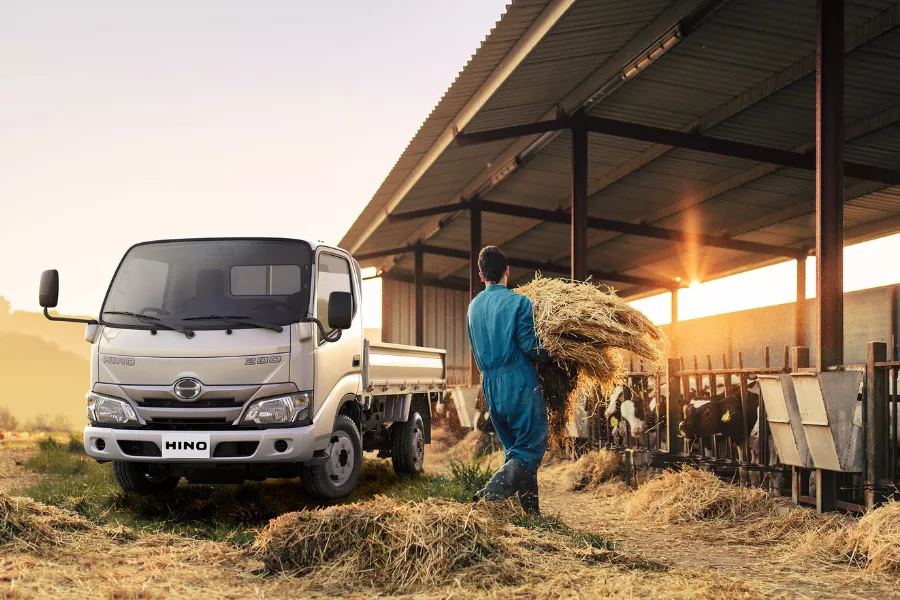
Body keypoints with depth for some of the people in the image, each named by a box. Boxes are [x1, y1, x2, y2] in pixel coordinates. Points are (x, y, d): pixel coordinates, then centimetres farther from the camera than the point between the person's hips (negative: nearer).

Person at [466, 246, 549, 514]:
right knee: (531, 447, -4)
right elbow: (528, 345, -14)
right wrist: (552, 356, 2)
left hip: (491, 387, 7)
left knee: (515, 448, 16)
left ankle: (532, 510, 17)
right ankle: (492, 492, -24)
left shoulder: (474, 307, 12)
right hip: (519, 383, -7)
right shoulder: (518, 302, -9)